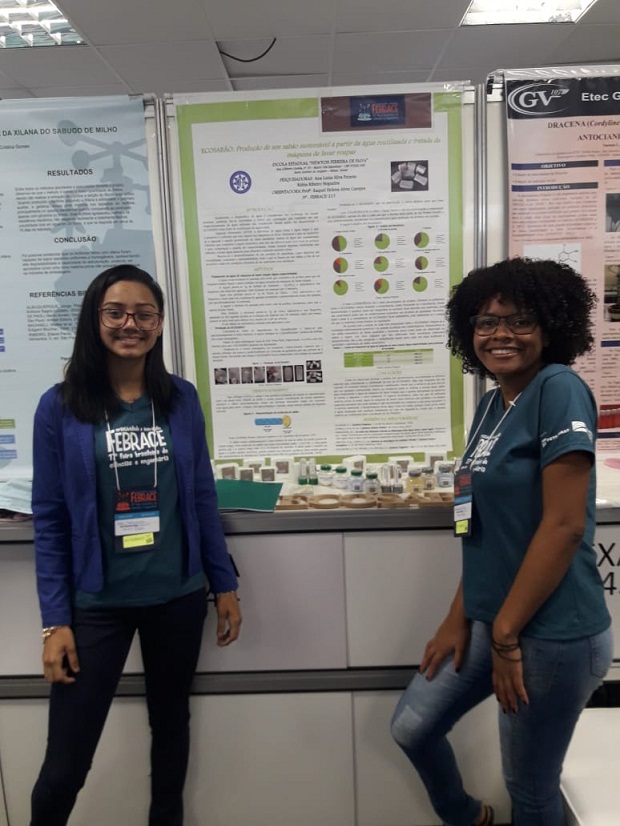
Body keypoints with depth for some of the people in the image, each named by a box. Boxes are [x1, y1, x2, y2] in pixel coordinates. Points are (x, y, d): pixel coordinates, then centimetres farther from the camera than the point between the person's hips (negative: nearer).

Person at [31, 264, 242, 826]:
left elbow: (202, 499, 4)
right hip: (96, 605, -2)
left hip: (178, 598, 3)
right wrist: (55, 620, -7)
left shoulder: (182, 399, -1)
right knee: (64, 766, 4)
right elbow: (50, 520, -5)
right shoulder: (61, 407, -8)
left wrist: (224, 584, 5)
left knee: (171, 722, 21)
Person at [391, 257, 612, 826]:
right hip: (490, 620, 8)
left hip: (550, 633, -8)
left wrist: (506, 634, -15)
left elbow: (564, 525, -21)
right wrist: (461, 618, 8)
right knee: (411, 729, 15)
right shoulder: (493, 403, 8)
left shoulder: (560, 391, -16)